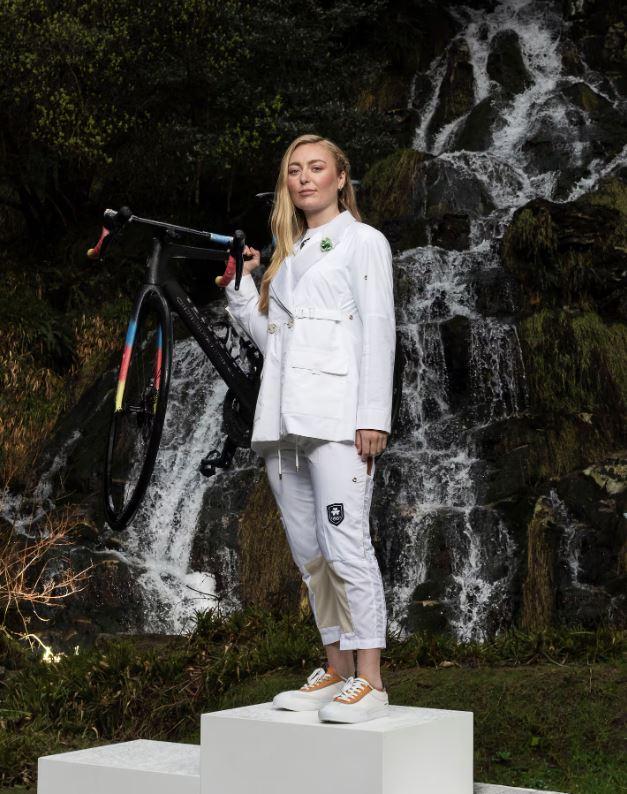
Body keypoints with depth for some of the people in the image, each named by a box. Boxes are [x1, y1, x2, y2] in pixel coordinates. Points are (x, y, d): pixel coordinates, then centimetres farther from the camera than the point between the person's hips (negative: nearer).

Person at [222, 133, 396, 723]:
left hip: (336, 417, -7)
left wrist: (373, 417, -13)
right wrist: (239, 284, 11)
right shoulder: (285, 253, 23)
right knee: (308, 553, 7)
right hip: (282, 419, 7)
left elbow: (378, 331, -4)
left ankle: (369, 680, -9)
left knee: (345, 544, -13)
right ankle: (337, 670, 14)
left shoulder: (363, 242, 5)